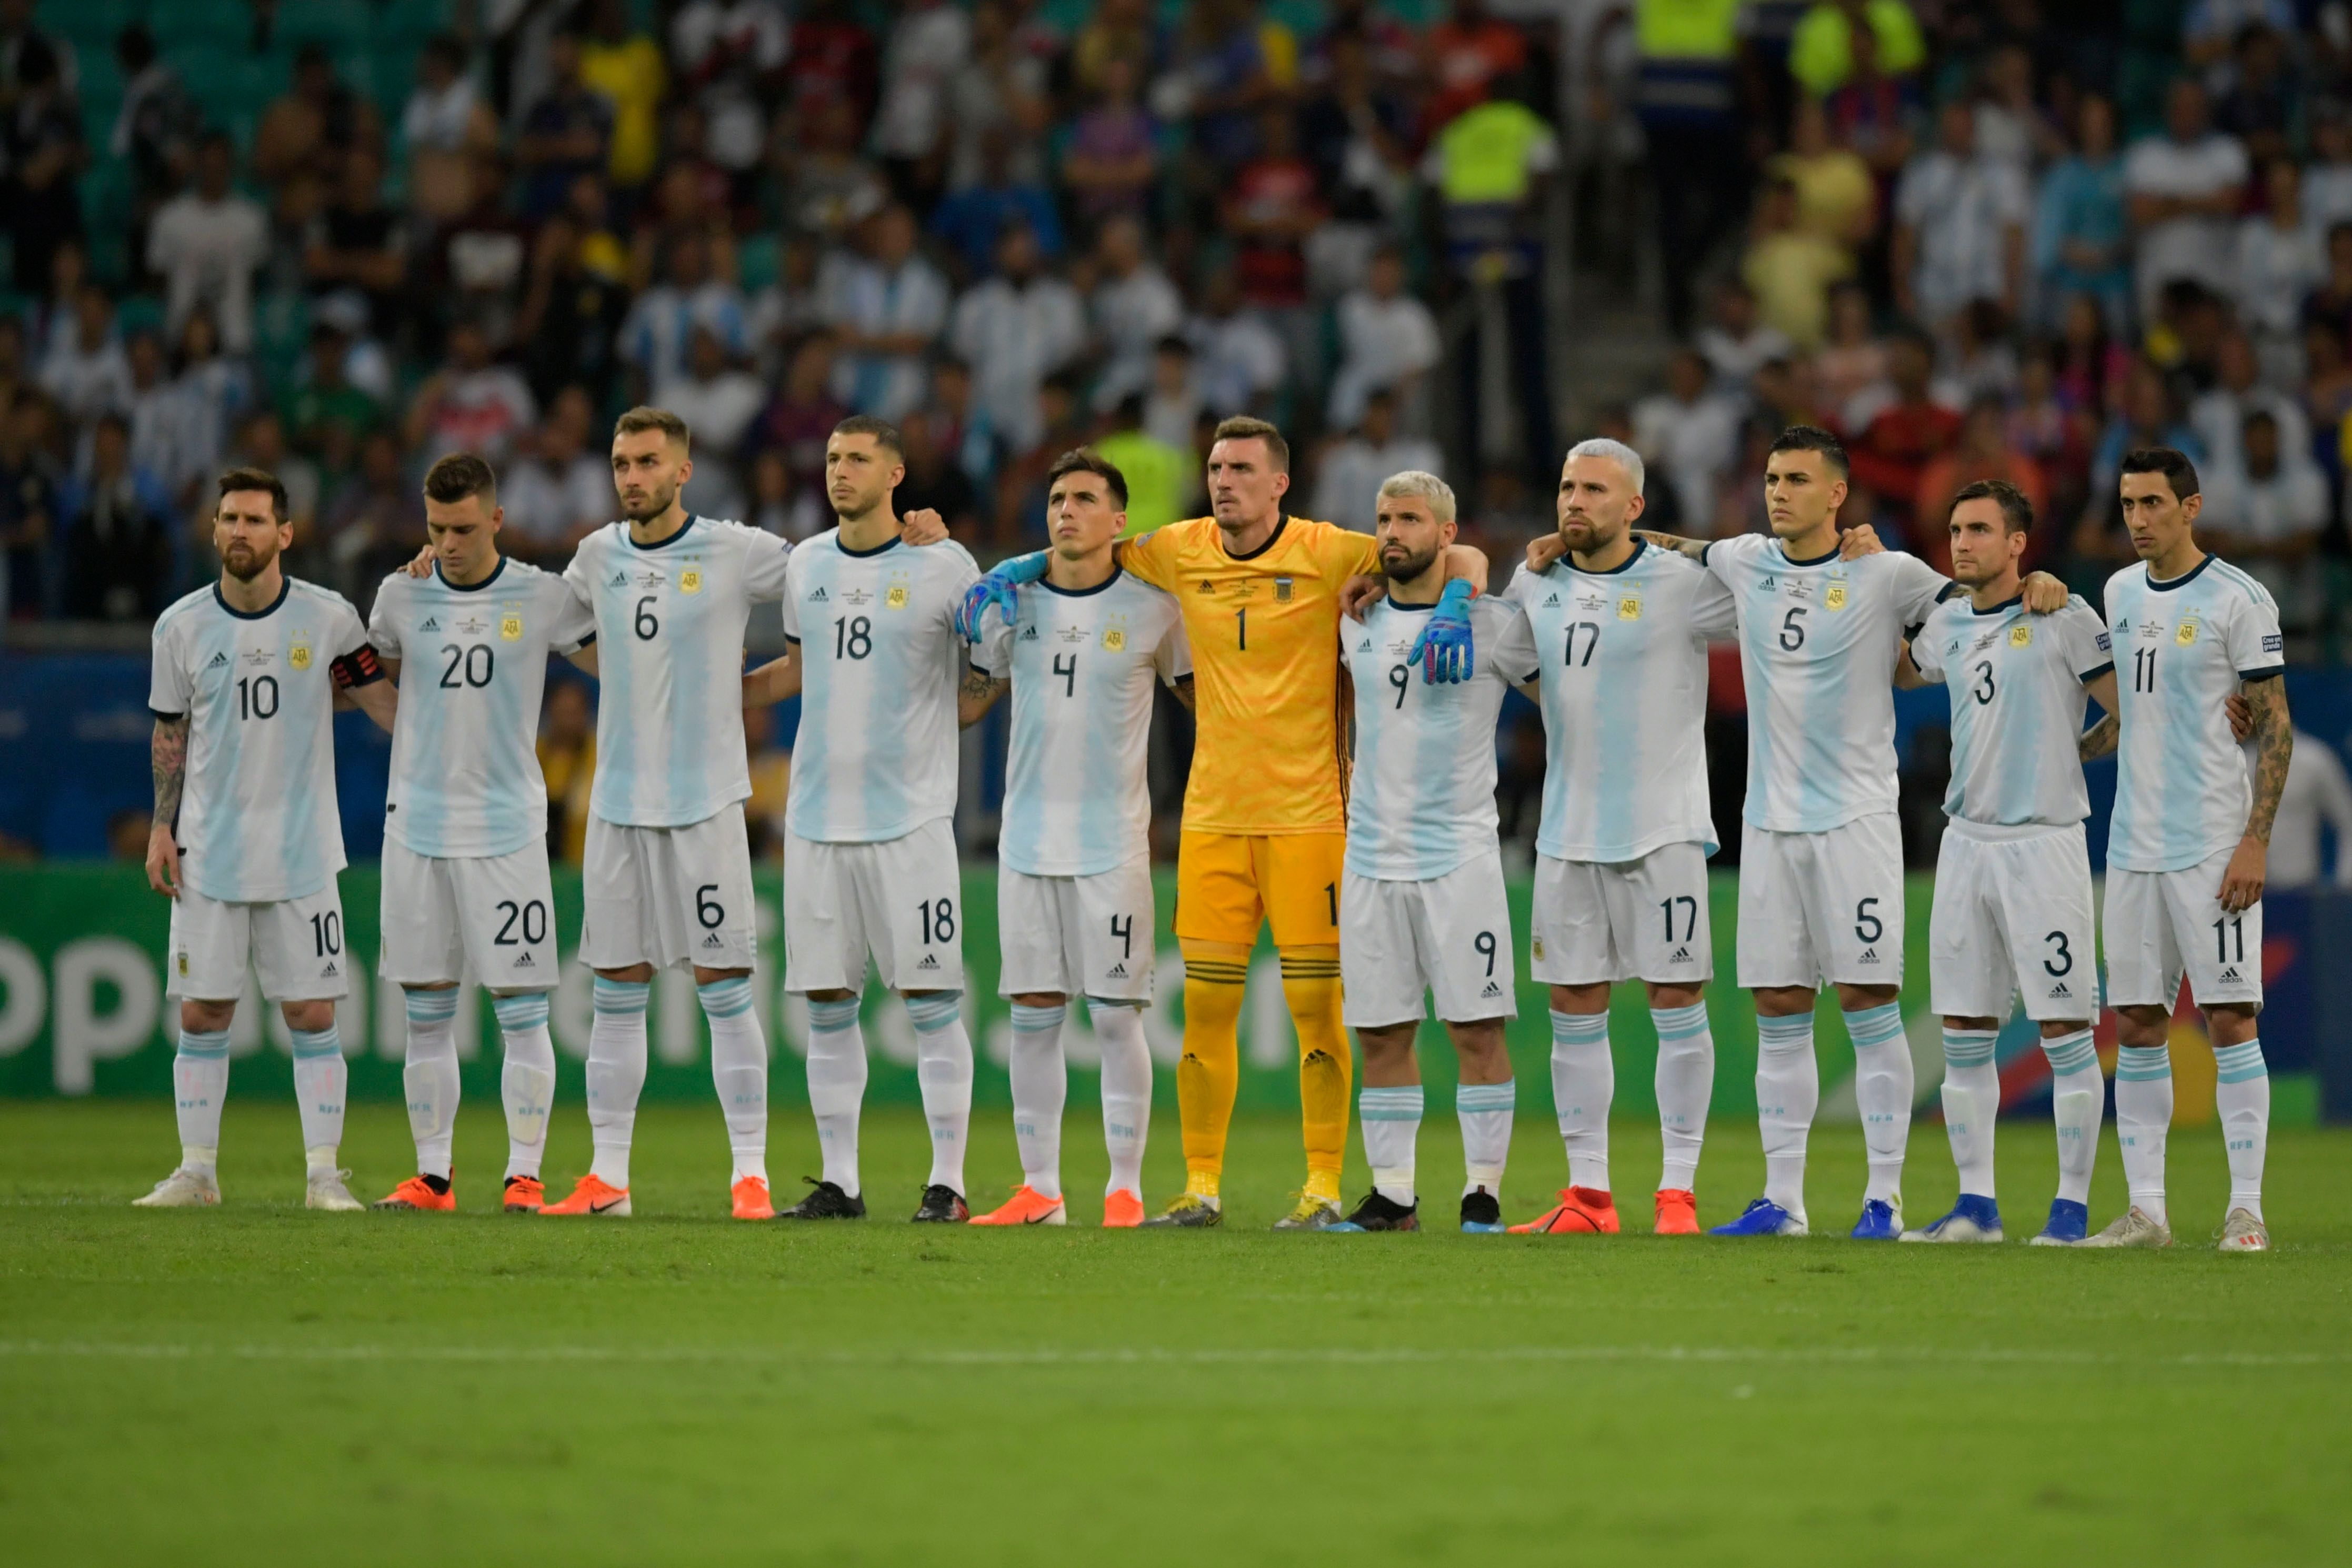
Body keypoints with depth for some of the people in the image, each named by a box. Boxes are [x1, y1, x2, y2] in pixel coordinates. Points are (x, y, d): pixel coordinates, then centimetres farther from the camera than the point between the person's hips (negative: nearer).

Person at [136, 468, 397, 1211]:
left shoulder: (328, 618, -2)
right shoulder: (182, 626, 2)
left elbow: (387, 704, 6)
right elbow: (171, 733, 11)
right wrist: (161, 829, 6)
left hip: (302, 854, -1)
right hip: (208, 855, 1)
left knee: (313, 1014, -2)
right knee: (202, 1016, 2)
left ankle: (324, 1173, 4)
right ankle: (197, 1171, 11)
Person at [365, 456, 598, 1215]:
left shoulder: (543, 597, -1)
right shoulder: (401, 596, 5)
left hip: (507, 829, -2)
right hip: (417, 828, 2)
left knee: (521, 1011, -4)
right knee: (426, 1016, 5)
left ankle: (524, 1176, -1)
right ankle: (431, 1177, 11)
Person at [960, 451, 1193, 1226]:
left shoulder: (1153, 608, -1)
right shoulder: (1014, 601, 7)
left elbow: (1206, 697, 9)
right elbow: (966, 698, 16)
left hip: (1114, 842, -3)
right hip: (1028, 835, 3)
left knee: (1117, 1016, -4)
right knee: (1033, 1016, 4)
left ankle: (1125, 1190, 1)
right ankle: (1039, 1189, 11)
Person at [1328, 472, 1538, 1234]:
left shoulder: (1494, 622, -2)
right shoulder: (1356, 623, 10)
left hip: (1460, 853, -4)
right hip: (1370, 852, 4)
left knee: (1477, 1028, -5)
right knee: (1381, 1034, 4)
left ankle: (1483, 1192, 0)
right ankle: (1392, 1195, 9)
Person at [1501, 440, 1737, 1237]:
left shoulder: (1683, 585, -6)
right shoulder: (1535, 586, 8)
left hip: (1663, 828, -5)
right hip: (1568, 832, 5)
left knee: (1677, 1004, -4)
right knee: (1574, 1011, 5)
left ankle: (1679, 1194, 0)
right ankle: (1588, 1195, 11)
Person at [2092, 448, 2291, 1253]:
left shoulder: (2238, 600, -7)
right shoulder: (2120, 592, 12)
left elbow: (2275, 726, -8)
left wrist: (2256, 841, -14)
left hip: (2212, 845, -6)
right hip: (2134, 844, 6)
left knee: (2229, 1017, -7)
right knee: (2136, 1024, 5)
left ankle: (2246, 1210, -5)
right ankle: (2145, 1210, 8)